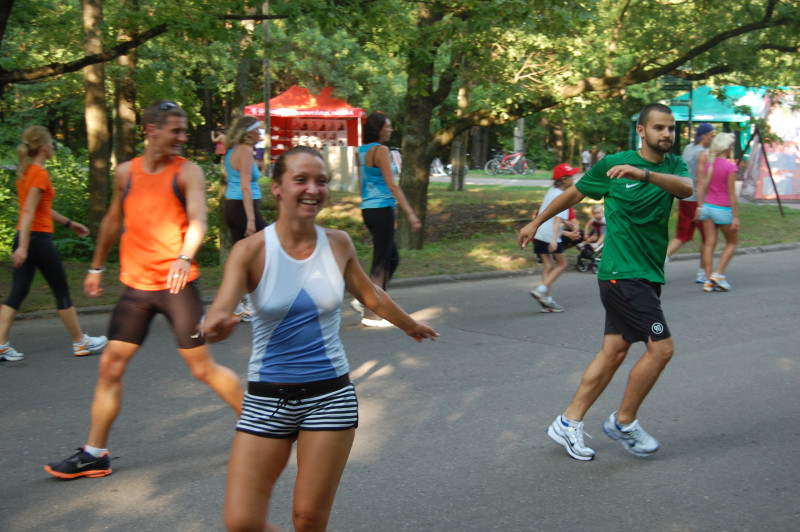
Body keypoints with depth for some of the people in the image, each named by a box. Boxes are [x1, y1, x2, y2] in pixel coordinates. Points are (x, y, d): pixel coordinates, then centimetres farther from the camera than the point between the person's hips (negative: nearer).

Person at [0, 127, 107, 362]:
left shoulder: (25, 172, 13)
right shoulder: (41, 174, -14)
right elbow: (29, 211, -22)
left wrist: (70, 223, 31)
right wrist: (23, 247, -26)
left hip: (24, 237, 9)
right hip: (39, 238, -9)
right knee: (62, 291, 4)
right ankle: (81, 342, 15)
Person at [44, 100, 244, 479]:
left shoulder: (187, 172, -6)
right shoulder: (126, 173, 8)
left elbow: (198, 219, -22)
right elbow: (113, 221, 23)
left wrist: (185, 257, -41)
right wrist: (96, 267, 28)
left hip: (177, 284, -4)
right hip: (135, 285, 4)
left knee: (202, 367, -1)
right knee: (110, 365, 4)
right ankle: (95, 454, 14)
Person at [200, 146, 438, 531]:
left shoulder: (338, 244, 0)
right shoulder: (252, 250, -9)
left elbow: (371, 296, 19)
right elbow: (219, 311, -24)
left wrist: (410, 325, 34)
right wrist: (213, 325, -48)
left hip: (330, 395, 1)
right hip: (267, 398, -1)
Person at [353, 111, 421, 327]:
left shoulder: (361, 152, 13)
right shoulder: (380, 150, -13)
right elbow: (392, 185, -19)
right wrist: (410, 213, -20)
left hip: (368, 210, 9)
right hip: (382, 210, -9)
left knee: (393, 258, 18)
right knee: (381, 262, -1)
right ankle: (370, 314, 5)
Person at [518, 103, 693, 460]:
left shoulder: (674, 166, 7)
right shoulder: (613, 164, -5)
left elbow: (686, 187, -17)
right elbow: (575, 194, 10)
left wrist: (644, 174, -35)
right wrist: (536, 222, 18)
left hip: (648, 276, 6)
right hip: (622, 273, -6)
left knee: (614, 352, 8)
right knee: (661, 348, -10)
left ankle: (568, 424, 17)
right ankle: (624, 423, 8)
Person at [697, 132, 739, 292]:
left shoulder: (709, 164, 4)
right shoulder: (730, 167, -13)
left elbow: (701, 188, 8)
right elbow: (732, 194, -14)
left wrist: (700, 207, 17)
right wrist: (735, 217, -10)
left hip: (708, 207, 5)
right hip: (723, 209, -5)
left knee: (709, 243, 6)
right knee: (732, 243, 12)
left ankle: (708, 279, 4)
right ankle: (718, 274, 0)